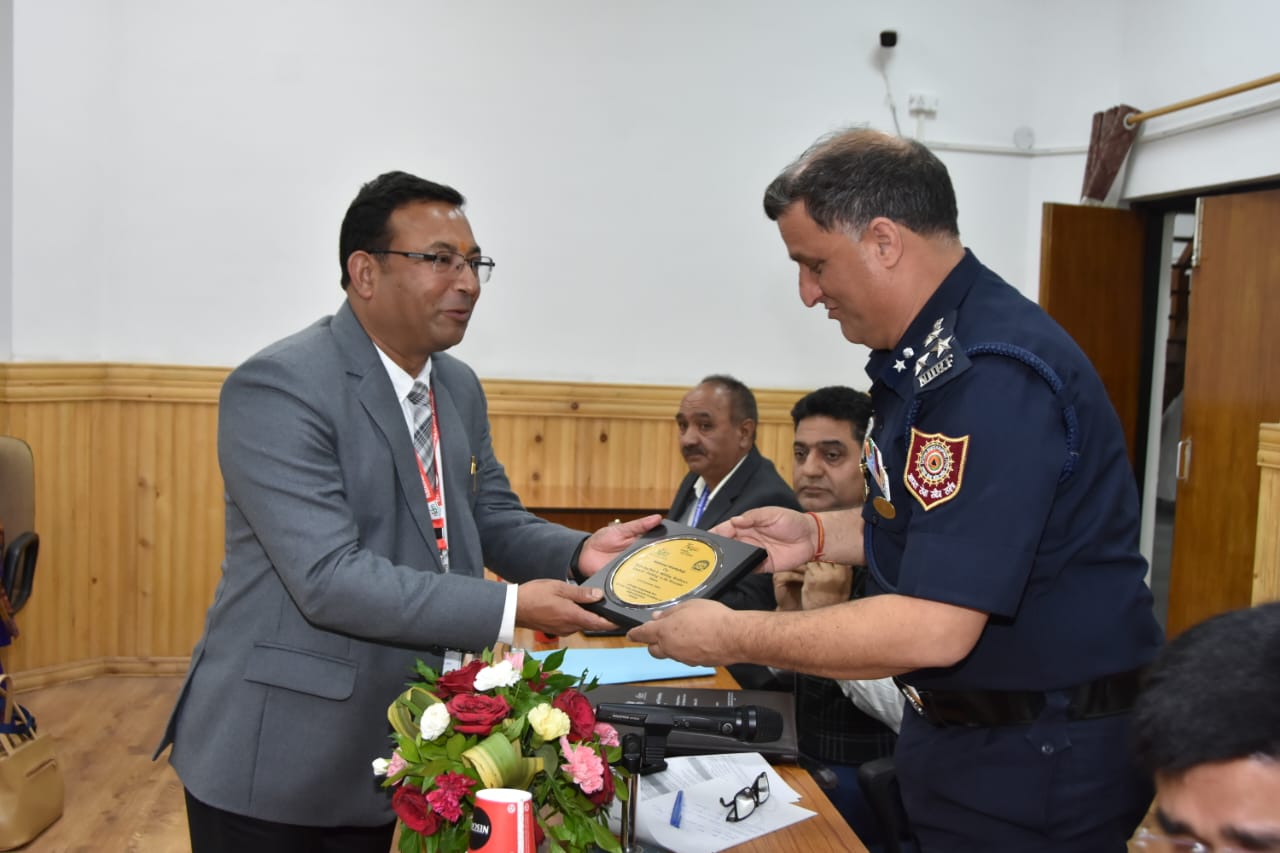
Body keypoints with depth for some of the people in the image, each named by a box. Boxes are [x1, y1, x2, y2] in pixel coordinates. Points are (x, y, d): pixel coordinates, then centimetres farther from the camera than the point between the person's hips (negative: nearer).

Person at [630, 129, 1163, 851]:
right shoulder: (926, 352, 6)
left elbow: (931, 629, -29)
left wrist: (731, 638, -20)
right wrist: (820, 533, 5)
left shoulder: (994, 377, -27)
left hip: (1036, 766, -9)